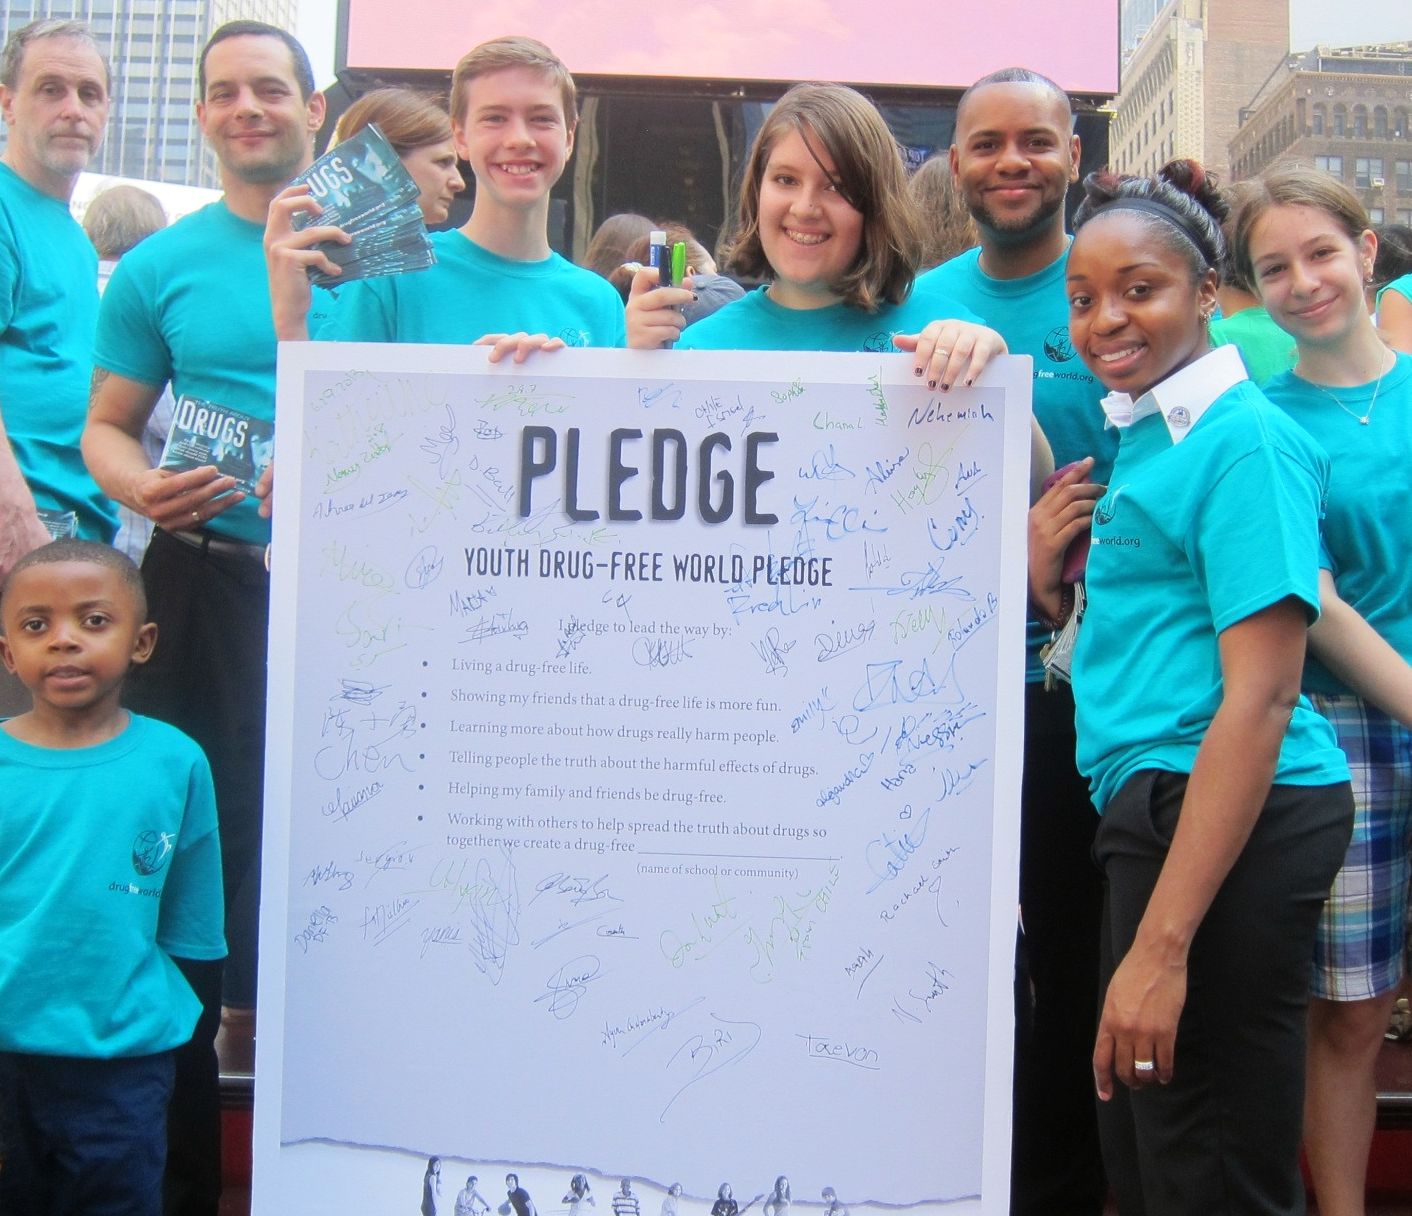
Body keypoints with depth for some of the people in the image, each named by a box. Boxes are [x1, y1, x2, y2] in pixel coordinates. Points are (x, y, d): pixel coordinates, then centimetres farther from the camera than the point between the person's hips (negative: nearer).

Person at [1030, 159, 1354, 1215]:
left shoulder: (1243, 440, -13)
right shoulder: (1143, 434, 16)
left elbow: (1260, 695, -21)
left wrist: (1163, 942, -24)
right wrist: (1041, 574, 4)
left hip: (1229, 819, -10)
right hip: (1160, 805, 10)